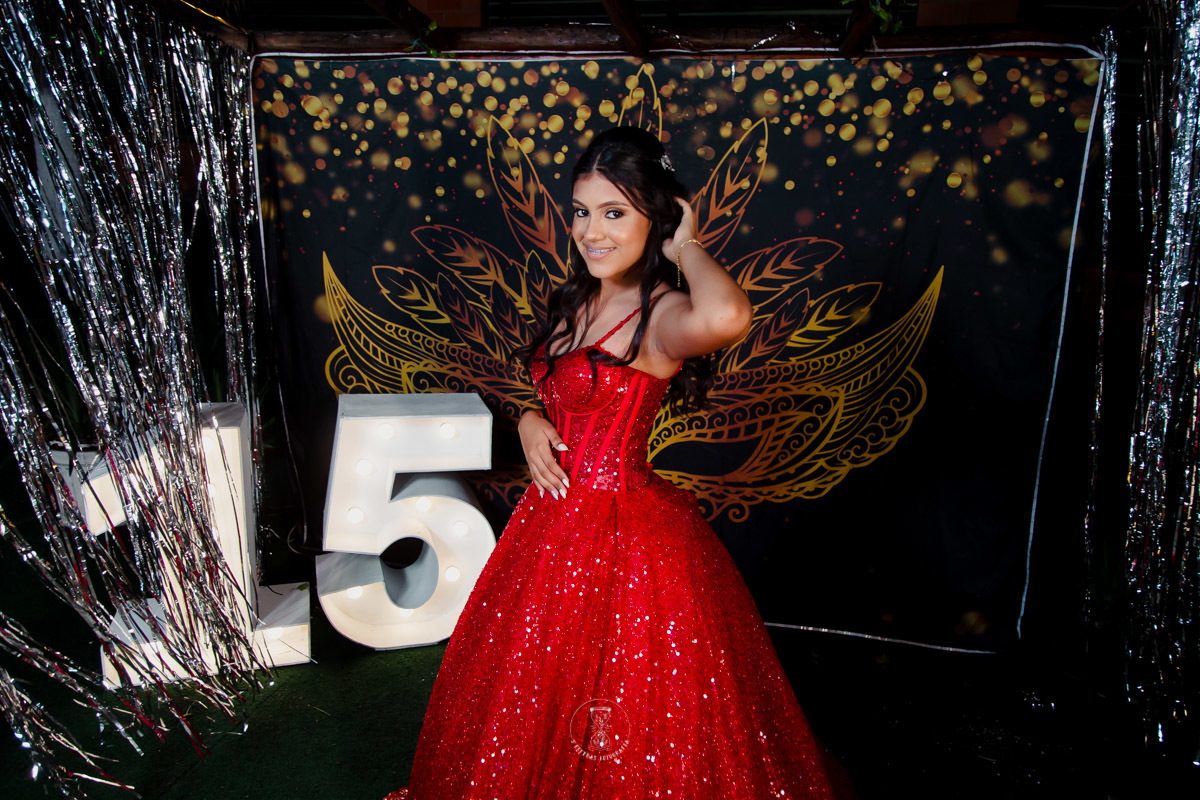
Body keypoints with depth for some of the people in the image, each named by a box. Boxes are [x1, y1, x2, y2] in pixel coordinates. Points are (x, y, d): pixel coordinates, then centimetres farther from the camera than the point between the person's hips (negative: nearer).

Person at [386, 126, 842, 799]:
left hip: (628, 533, -8)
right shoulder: (577, 300, 6)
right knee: (536, 702, 25)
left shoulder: (661, 313, -20)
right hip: (556, 518, 8)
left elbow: (728, 317, -45)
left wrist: (685, 247, -24)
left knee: (630, 713, 10)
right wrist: (529, 422, -3)